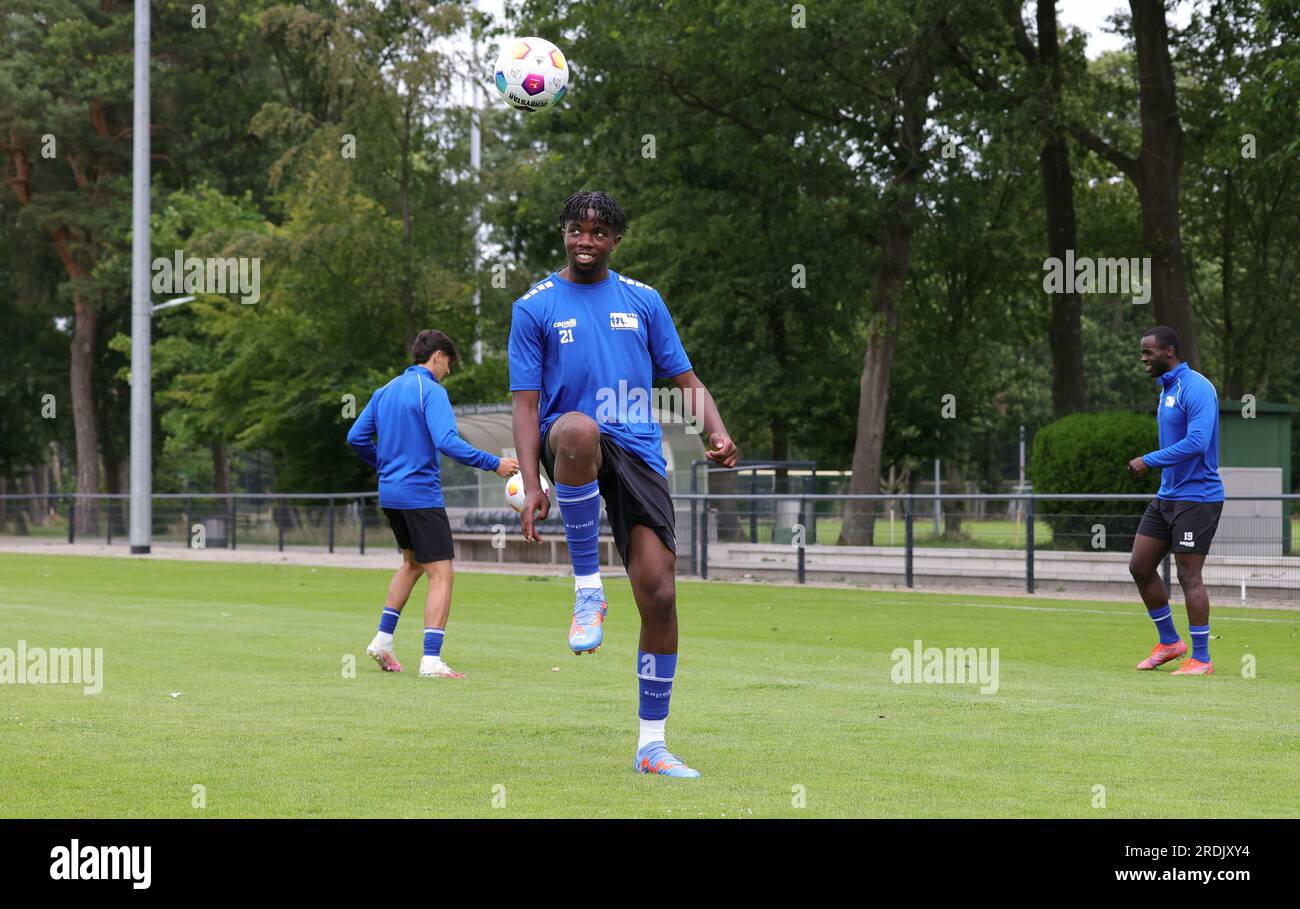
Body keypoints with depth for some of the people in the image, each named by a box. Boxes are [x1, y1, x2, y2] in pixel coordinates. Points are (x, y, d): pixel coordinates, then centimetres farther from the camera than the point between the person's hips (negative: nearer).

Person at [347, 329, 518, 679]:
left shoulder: (386, 391, 13)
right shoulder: (431, 391, -11)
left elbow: (356, 437, 15)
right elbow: (447, 442, -24)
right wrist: (493, 464, -19)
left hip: (389, 493, 8)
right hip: (421, 495, -8)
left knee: (412, 562, 26)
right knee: (441, 574, -7)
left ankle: (383, 639, 22)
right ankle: (431, 660, -15)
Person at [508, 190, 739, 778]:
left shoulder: (643, 301, 15)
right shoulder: (535, 307, 7)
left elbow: (685, 380, 16)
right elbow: (526, 403, 2)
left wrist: (716, 432, -5)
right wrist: (531, 483, -11)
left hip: (638, 453, 3)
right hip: (572, 452, -3)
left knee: (659, 594, -9)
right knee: (579, 428, -42)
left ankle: (651, 744, 3)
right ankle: (588, 591, -29)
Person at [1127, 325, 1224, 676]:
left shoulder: (1196, 388, -17)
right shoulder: (1166, 390, 14)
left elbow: (1197, 442, -27)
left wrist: (1149, 461, -22)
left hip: (1197, 498, -9)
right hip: (1167, 496, 9)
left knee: (1189, 576, -7)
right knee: (1140, 567, 7)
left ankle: (1201, 658, 2)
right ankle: (1169, 642, 21)